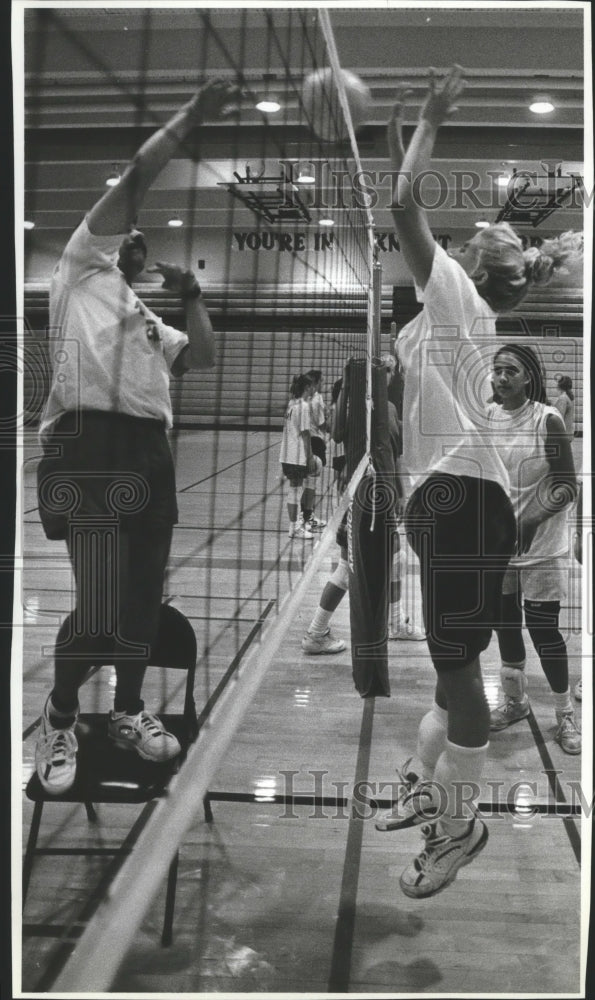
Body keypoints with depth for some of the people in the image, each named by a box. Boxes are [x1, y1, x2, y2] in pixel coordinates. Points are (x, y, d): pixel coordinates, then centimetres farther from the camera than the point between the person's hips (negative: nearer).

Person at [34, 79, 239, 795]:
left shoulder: (149, 320, 30)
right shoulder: (81, 270, 11)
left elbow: (204, 358, 21)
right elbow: (134, 180, 4)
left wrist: (192, 295, 17)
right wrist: (190, 118, 7)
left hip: (148, 450, 8)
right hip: (89, 443, -8)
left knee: (143, 595, 10)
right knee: (98, 607, -12)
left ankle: (127, 712, 27)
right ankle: (59, 722, 9)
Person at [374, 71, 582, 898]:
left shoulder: (459, 294, -4)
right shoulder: (444, 304, 19)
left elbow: (405, 209, -13)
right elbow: (406, 217, 31)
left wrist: (430, 121, 0)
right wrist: (401, 138, 29)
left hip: (465, 496, -10)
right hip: (443, 493, 10)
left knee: (457, 664, -4)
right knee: (449, 658, 19)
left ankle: (460, 824, 7)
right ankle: (427, 786, 32)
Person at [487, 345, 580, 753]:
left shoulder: (547, 419, -14)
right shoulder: (487, 418, 1)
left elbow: (568, 486, -14)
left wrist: (531, 520, -27)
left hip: (541, 543, -5)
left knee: (543, 627, -3)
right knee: (505, 621, 13)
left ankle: (566, 714, 15)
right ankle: (515, 701, 32)